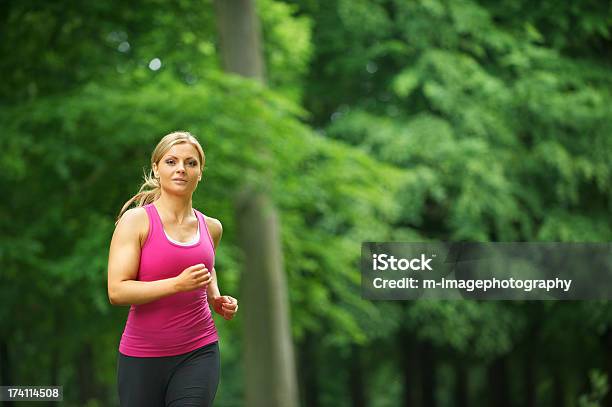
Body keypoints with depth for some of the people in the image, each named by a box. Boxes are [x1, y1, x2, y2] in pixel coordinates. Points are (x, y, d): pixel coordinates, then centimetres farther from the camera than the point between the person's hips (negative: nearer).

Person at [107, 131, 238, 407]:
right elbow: (117, 291, -15)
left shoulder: (211, 227, 8)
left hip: (198, 352, 2)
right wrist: (178, 284, -24)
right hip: (142, 356, -2)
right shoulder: (136, 220, -6)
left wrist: (217, 299, 9)